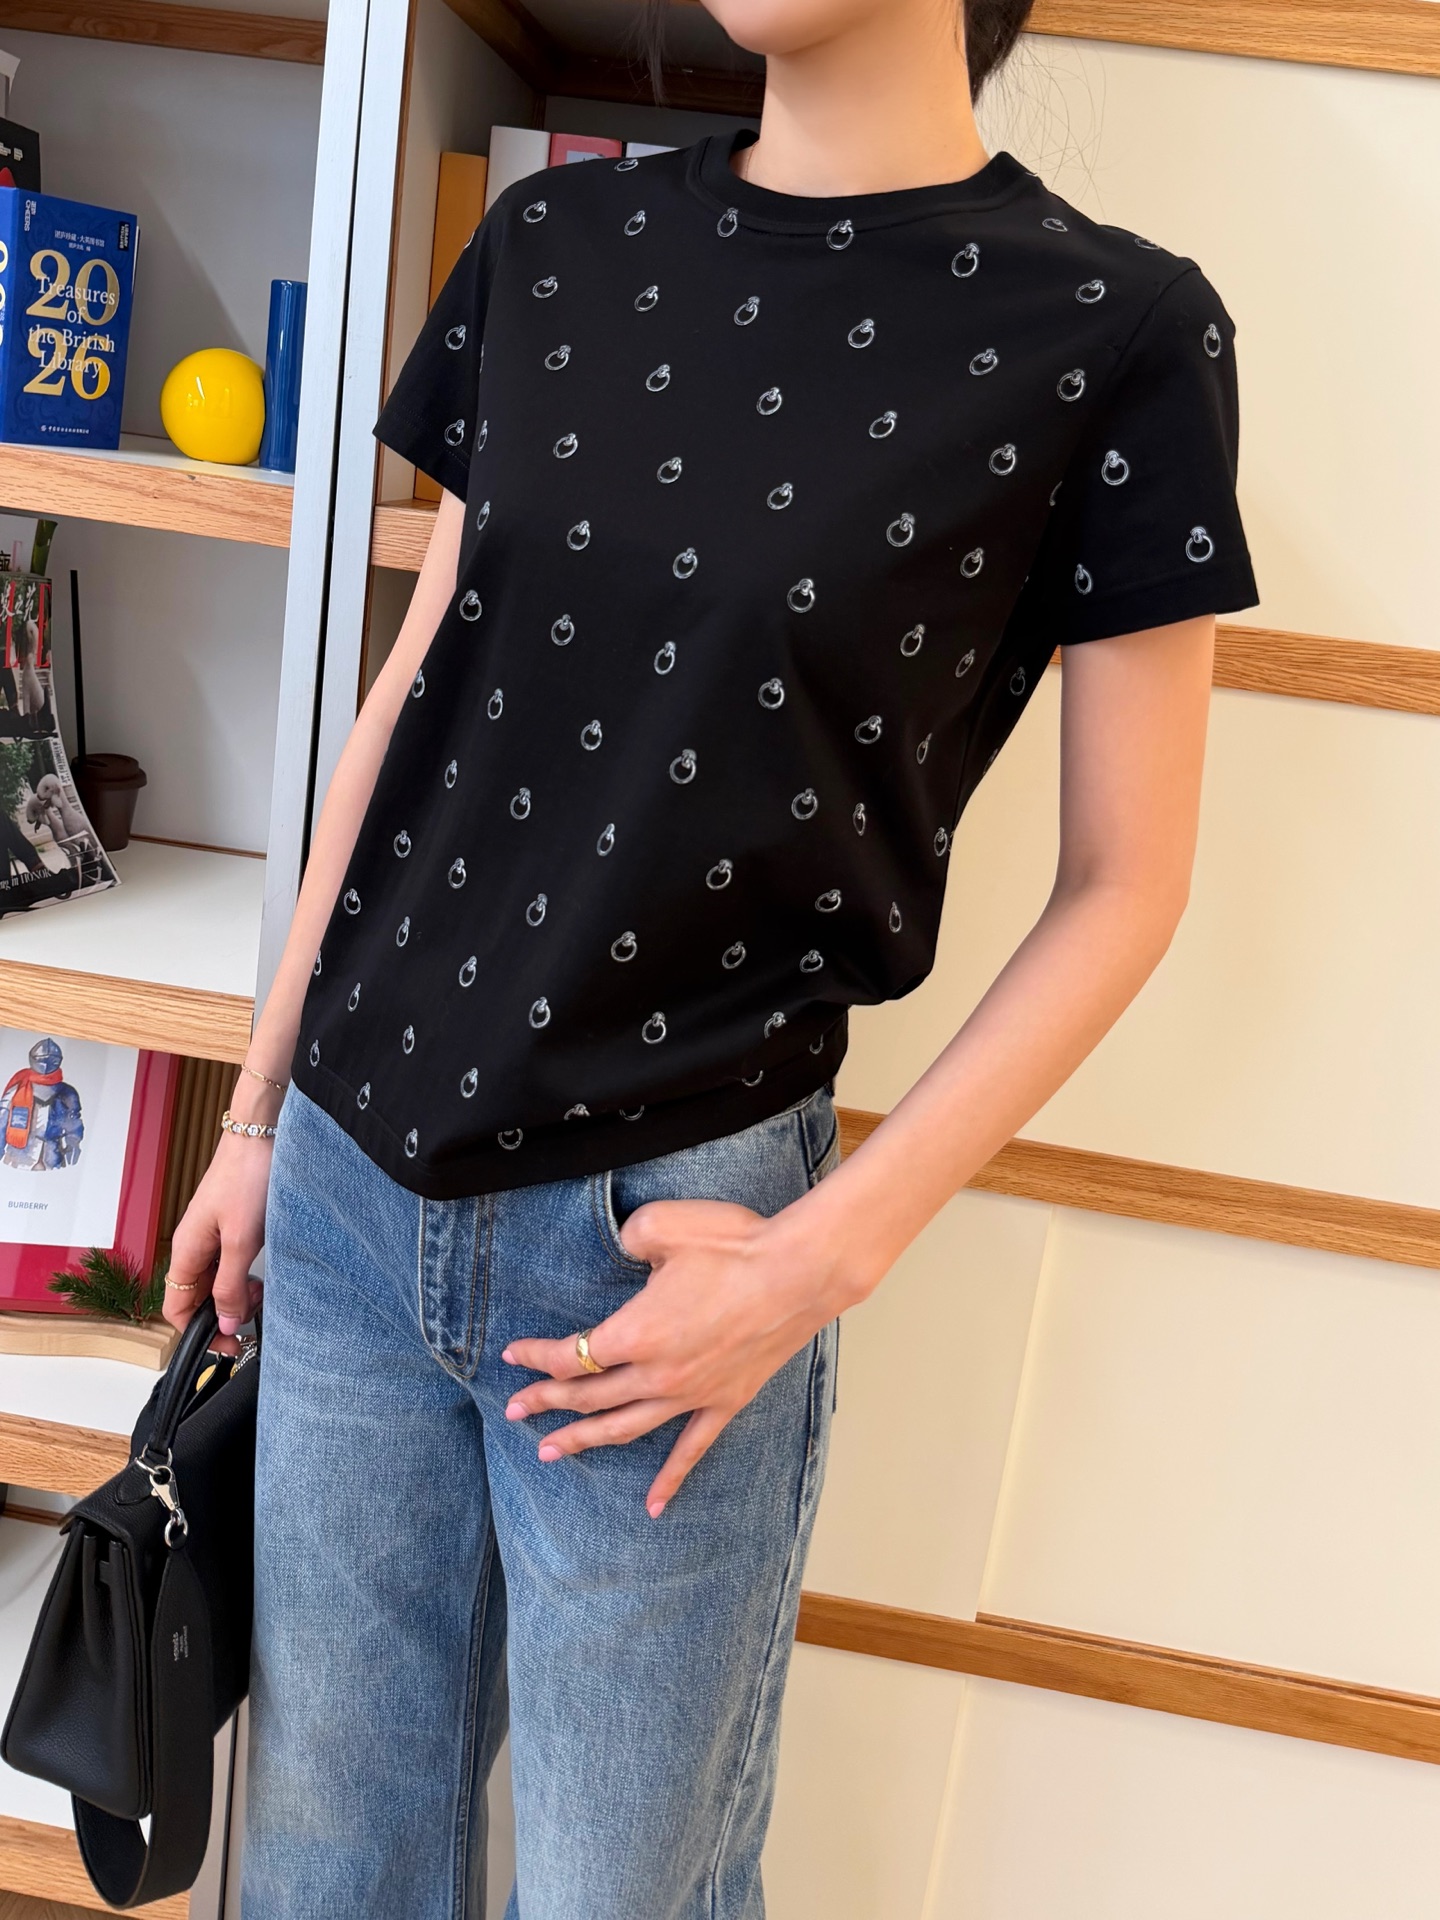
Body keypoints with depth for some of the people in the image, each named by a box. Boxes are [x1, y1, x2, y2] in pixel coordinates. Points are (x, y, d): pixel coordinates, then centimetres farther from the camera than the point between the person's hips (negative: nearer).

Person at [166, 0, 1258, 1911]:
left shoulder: (1118, 326, -6)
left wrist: (827, 1254, -12)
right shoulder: (554, 241, 7)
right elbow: (416, 689, 10)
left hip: (662, 1230, -4)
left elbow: (1120, 884, -4)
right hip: (353, 1175, 5)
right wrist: (257, 1108, 12)